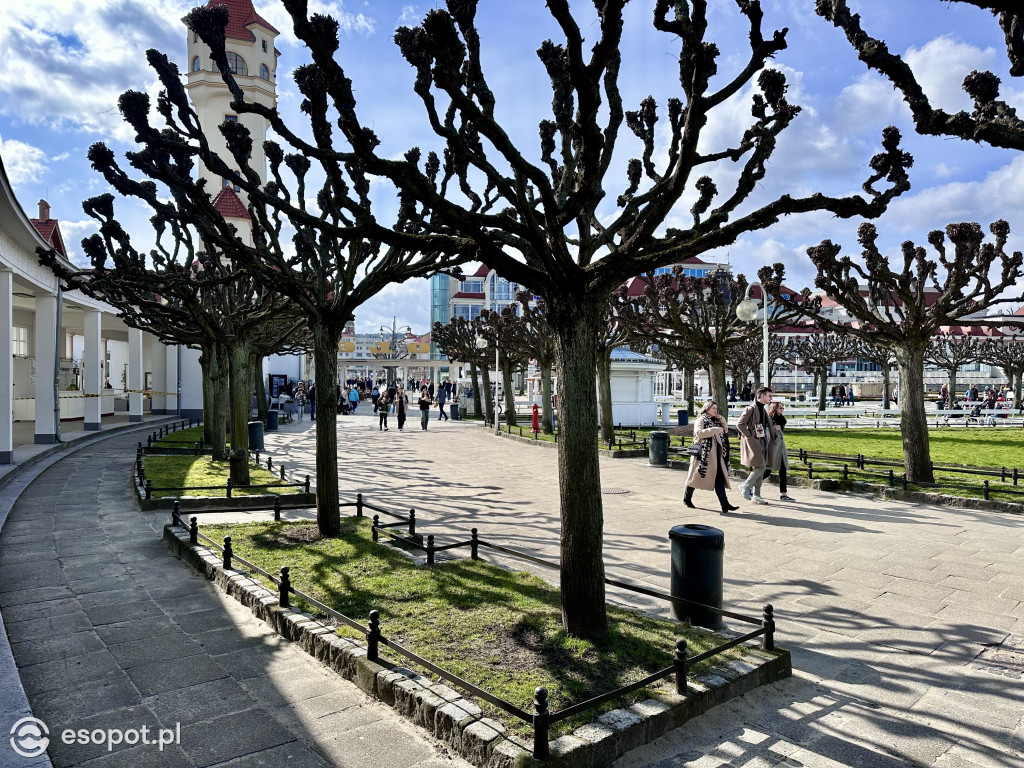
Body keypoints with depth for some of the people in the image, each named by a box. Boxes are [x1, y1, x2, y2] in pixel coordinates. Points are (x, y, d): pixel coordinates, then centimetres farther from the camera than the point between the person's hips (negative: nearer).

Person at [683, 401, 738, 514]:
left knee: (719, 479, -2)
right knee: (697, 476, 5)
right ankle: (687, 498, 23)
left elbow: (725, 432, 22)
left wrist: (722, 420, 7)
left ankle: (725, 504, -8)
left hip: (716, 454, 6)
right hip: (704, 454, -6)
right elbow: (699, 432, -21)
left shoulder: (716, 421, 18)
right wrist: (715, 430, -24)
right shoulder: (701, 420, -5)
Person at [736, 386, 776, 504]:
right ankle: (745, 486, 0)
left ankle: (756, 495, 13)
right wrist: (750, 436, -17)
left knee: (760, 468, 8)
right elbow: (739, 424, -18)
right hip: (753, 442, -9)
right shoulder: (751, 409, -12)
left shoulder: (763, 409, 18)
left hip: (762, 442, 9)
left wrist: (770, 440, 16)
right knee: (761, 466, -15)